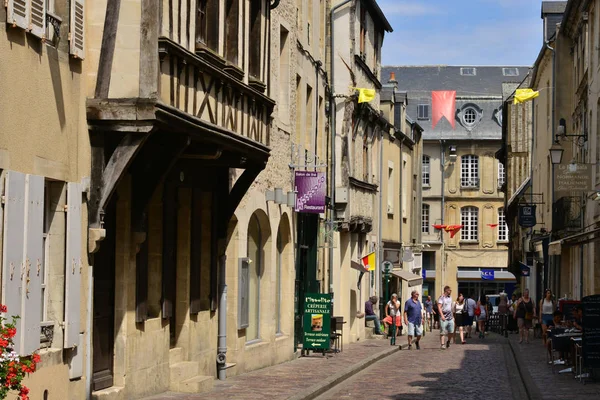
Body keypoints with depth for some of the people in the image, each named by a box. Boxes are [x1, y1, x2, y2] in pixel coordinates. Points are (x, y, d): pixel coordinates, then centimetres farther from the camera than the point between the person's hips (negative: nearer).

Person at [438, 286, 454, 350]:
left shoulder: (450, 298, 16)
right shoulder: (441, 298, -7)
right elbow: (439, 307, -15)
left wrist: (452, 316, 23)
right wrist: (442, 315, -24)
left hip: (450, 318, 6)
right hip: (444, 318, -6)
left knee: (451, 331, 3)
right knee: (443, 332, -5)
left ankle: (448, 341, 26)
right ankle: (443, 344, -5)